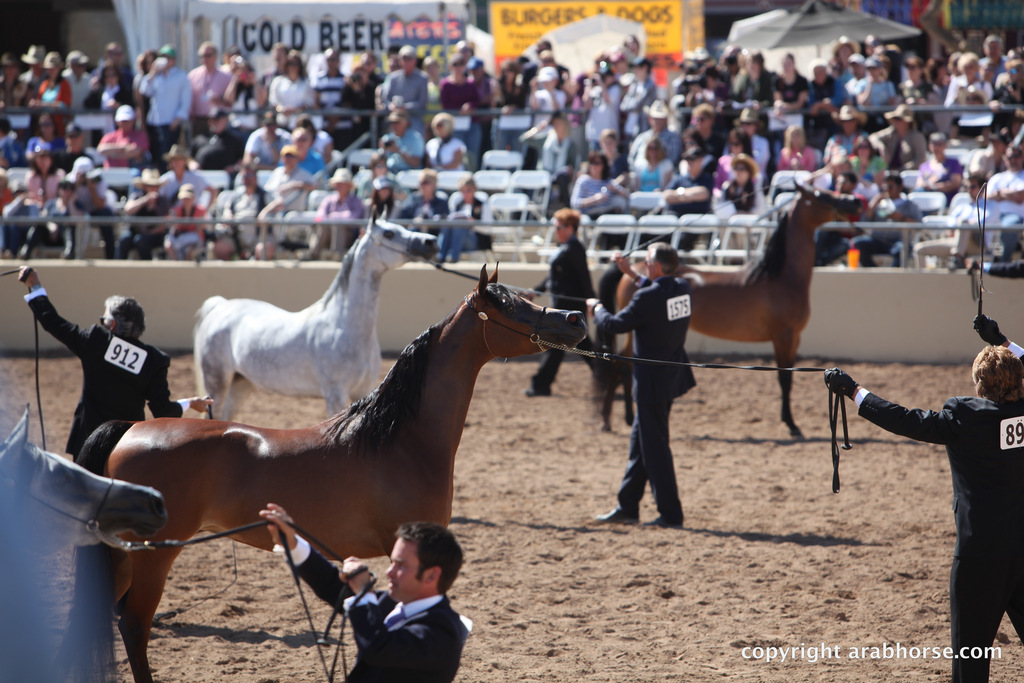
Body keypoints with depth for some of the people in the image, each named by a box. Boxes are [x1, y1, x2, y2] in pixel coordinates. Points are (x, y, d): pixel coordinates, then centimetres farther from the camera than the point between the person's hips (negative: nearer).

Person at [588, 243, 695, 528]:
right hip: (673, 375, 9)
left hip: (652, 382, -9)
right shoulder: (683, 288, 0)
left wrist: (597, 308, 6)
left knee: (655, 448, -1)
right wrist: (632, 274, 25)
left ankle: (670, 515, 3)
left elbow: (613, 325, -14)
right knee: (640, 441, 18)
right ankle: (627, 507, 26)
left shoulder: (647, 298, -23)